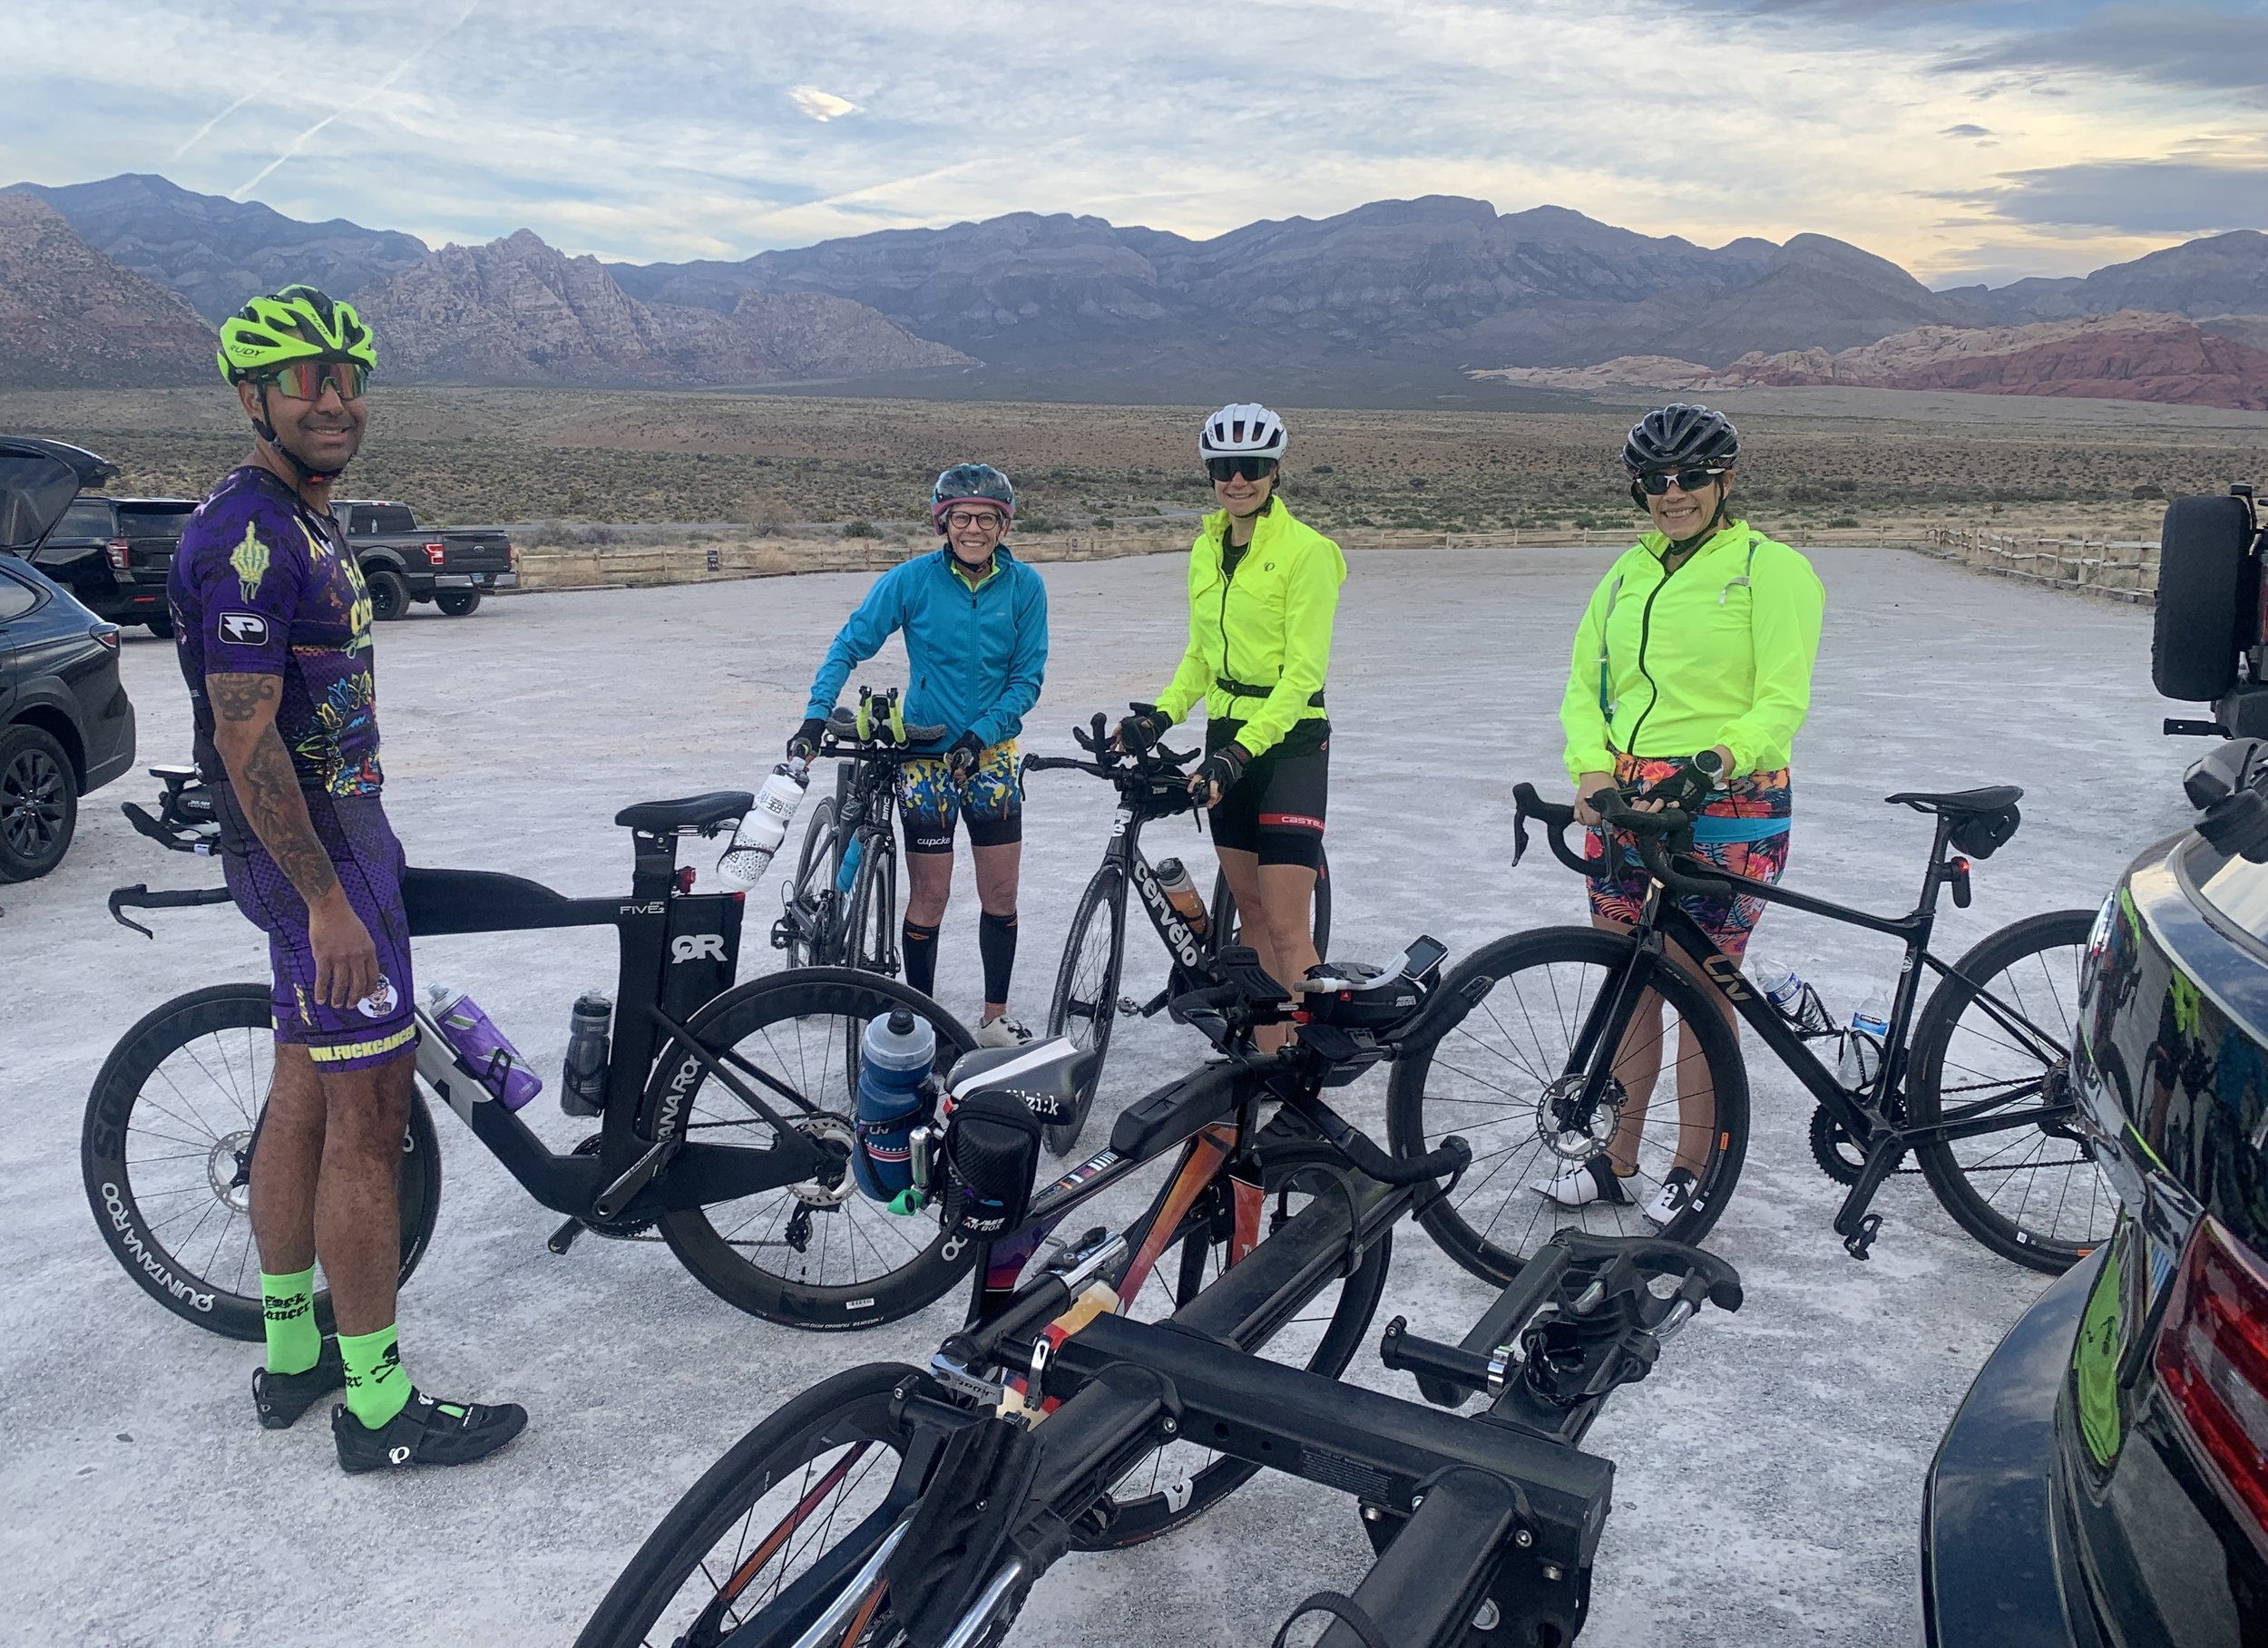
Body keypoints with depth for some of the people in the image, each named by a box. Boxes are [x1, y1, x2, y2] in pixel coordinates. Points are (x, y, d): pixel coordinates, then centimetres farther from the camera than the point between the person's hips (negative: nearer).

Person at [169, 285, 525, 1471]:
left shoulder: (302, 524, 14)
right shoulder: (249, 536, -19)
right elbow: (245, 738, -24)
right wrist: (330, 900, -25)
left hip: (333, 839, 11)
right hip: (311, 854, -11)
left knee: (305, 1095, 16)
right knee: (368, 1118, -6)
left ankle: (292, 1354, 29)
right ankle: (378, 1403, 4)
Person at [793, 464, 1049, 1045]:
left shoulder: (1024, 586, -6)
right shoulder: (913, 579, -11)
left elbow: (1027, 677, -5)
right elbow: (850, 645, -7)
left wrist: (980, 736, -17)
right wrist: (815, 719, -18)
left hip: (993, 752, 2)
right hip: (925, 755, -2)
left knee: (1000, 894, 6)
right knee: (929, 898, 2)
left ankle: (995, 1019, 21)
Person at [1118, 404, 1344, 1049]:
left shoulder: (1305, 549, -12)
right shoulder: (1206, 550, 10)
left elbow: (1303, 672, -16)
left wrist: (1241, 750, -24)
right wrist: (1161, 713, -1)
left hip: (1289, 741, -7)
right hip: (1227, 741, 7)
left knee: (1287, 928, -10)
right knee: (1251, 908, 11)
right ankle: (1269, 1057, 20)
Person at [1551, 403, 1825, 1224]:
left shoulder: (1771, 568, -4)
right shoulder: (1629, 573, 14)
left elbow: (1781, 703, -10)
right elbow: (1585, 684, 11)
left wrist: (1713, 764, -25)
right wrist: (1592, 771, -7)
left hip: (1725, 809, -5)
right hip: (1624, 799, 5)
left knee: (1702, 990, 1)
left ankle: (1693, 1169, 16)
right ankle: (1615, 1158, 22)